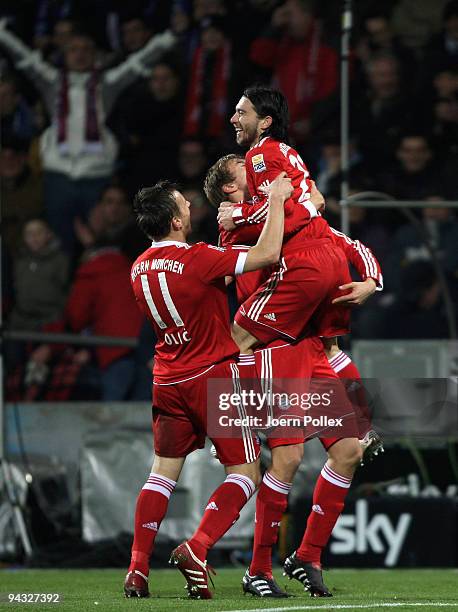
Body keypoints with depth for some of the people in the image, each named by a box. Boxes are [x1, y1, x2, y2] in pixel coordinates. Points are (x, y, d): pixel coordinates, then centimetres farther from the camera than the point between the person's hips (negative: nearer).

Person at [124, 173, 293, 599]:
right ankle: (196, 550, -16)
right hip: (214, 375, -6)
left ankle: (138, 568, 4)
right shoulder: (197, 259, -18)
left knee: (163, 471, 14)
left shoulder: (140, 268, 5)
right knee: (245, 474, 2)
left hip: (168, 381, 6)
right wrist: (277, 200, -10)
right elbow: (266, 254, -21)